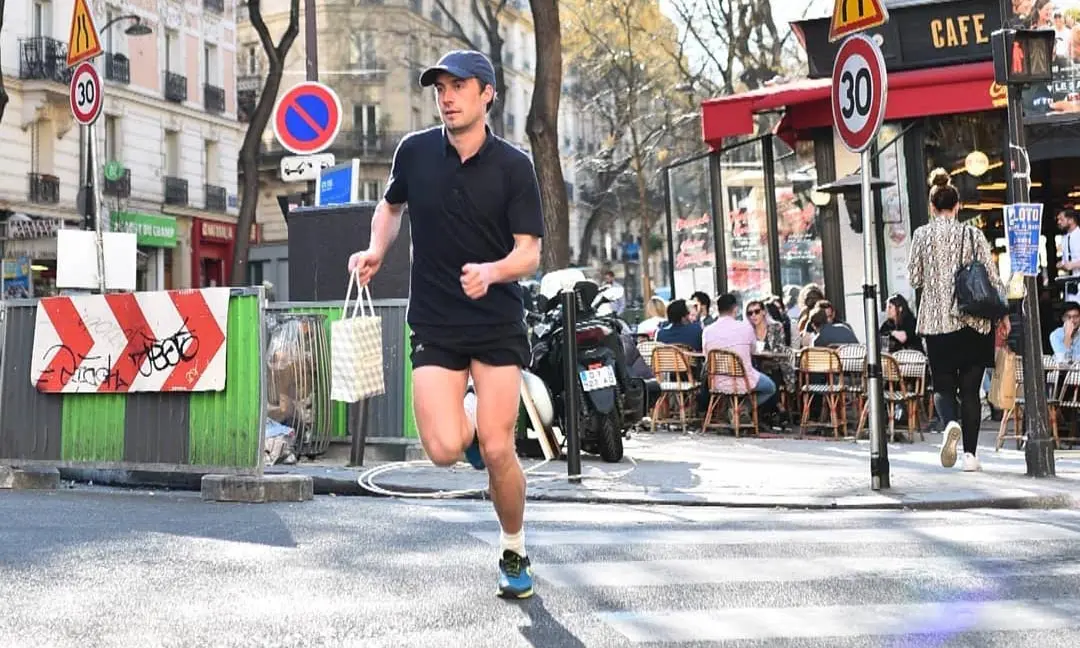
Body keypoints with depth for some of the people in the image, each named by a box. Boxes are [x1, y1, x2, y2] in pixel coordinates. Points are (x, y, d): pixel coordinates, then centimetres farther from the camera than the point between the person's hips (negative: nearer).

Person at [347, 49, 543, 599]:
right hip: (434, 325, 2)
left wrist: (492, 272, -30)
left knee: (496, 451, -8)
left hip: (498, 324, -1)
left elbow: (529, 254, -10)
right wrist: (376, 250, 2)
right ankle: (469, 418, 26)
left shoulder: (513, 166, -6)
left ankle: (514, 553, 18)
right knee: (444, 450, -14)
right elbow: (390, 206, 21)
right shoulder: (415, 152, 0)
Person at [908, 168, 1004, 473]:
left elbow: (915, 279, 2)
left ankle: (950, 423, -21)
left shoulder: (922, 235, -1)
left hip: (937, 321, -1)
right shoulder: (974, 235, 0)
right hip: (974, 321, 1)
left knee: (943, 384, 10)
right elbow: (992, 278, 0)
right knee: (970, 388, 6)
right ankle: (970, 454, 2)